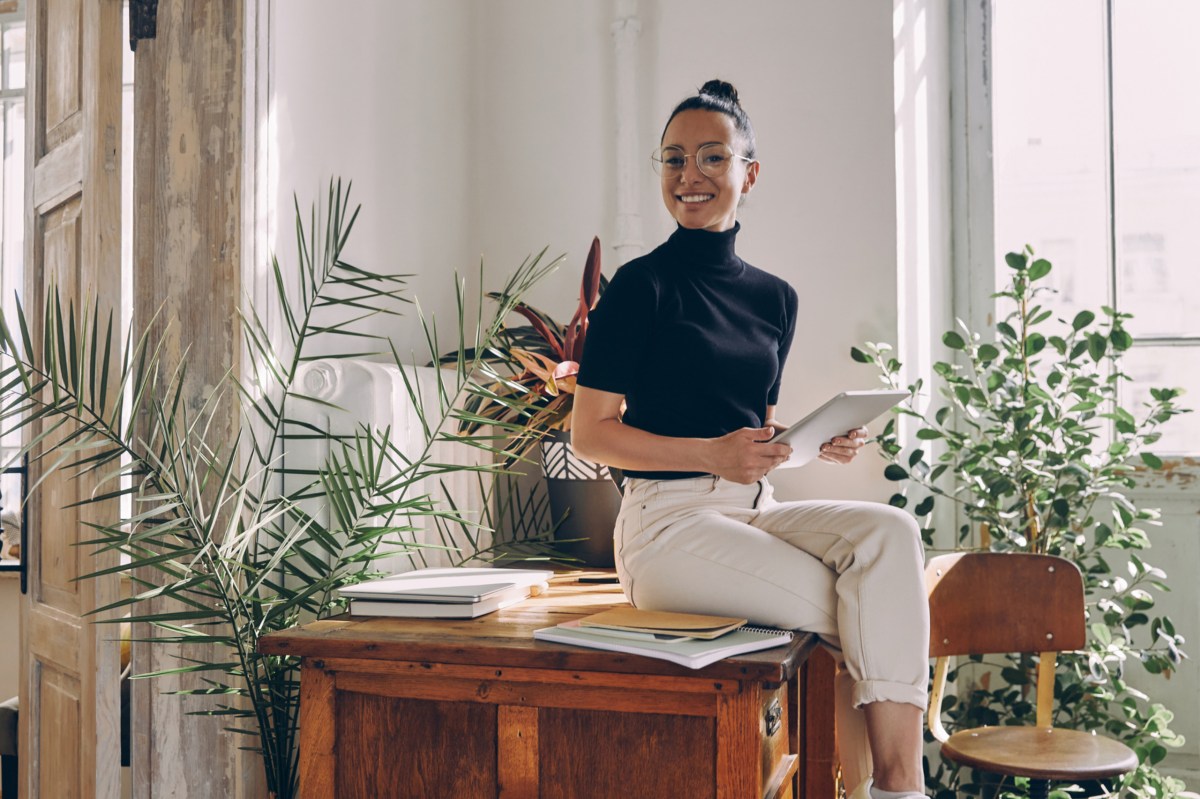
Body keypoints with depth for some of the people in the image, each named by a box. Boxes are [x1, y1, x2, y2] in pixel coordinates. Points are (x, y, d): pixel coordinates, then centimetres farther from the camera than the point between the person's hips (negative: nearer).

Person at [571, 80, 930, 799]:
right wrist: (711, 455, -19)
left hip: (757, 511, 6)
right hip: (670, 521, -5)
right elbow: (591, 434, -7)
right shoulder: (641, 287, -4)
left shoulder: (776, 299, 14)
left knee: (889, 532, -23)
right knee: (850, 612, -23)